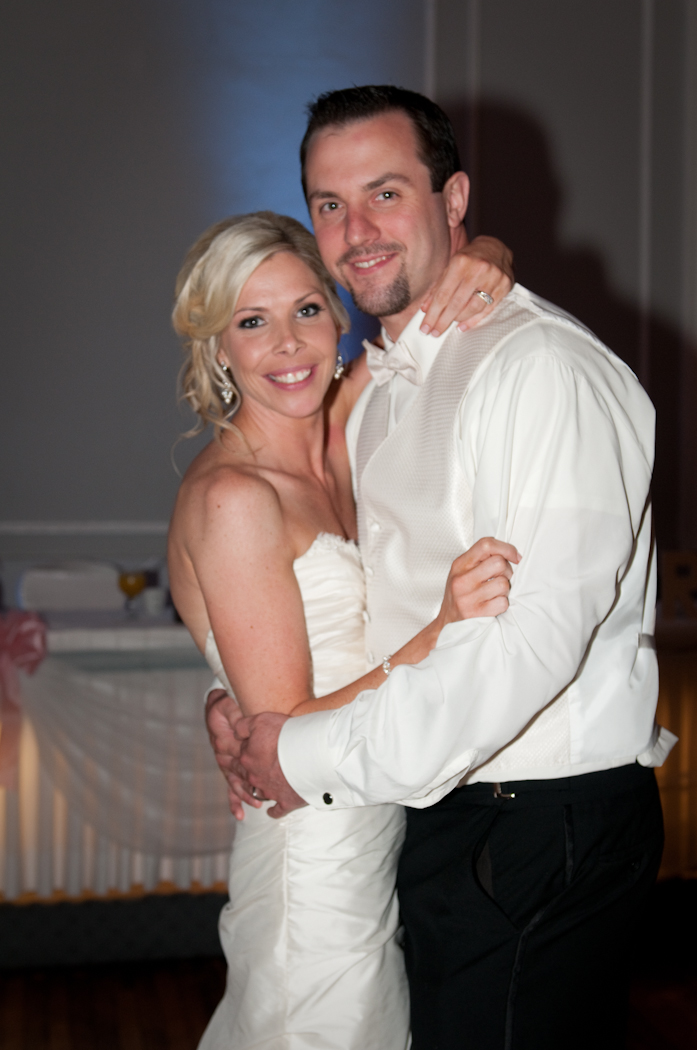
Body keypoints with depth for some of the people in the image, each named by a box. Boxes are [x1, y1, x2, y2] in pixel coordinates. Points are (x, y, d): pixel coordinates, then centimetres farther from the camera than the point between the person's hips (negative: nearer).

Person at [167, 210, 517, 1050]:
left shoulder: (337, 438, 2)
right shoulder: (230, 497, -20)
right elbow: (285, 740, -20)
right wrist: (442, 633, -29)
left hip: (380, 841, 8)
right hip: (316, 866, -7)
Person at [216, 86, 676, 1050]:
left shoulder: (543, 367, -19)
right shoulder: (382, 383, 12)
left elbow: (538, 635, -27)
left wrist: (318, 757, -20)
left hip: (542, 834, -8)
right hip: (433, 811, 9)